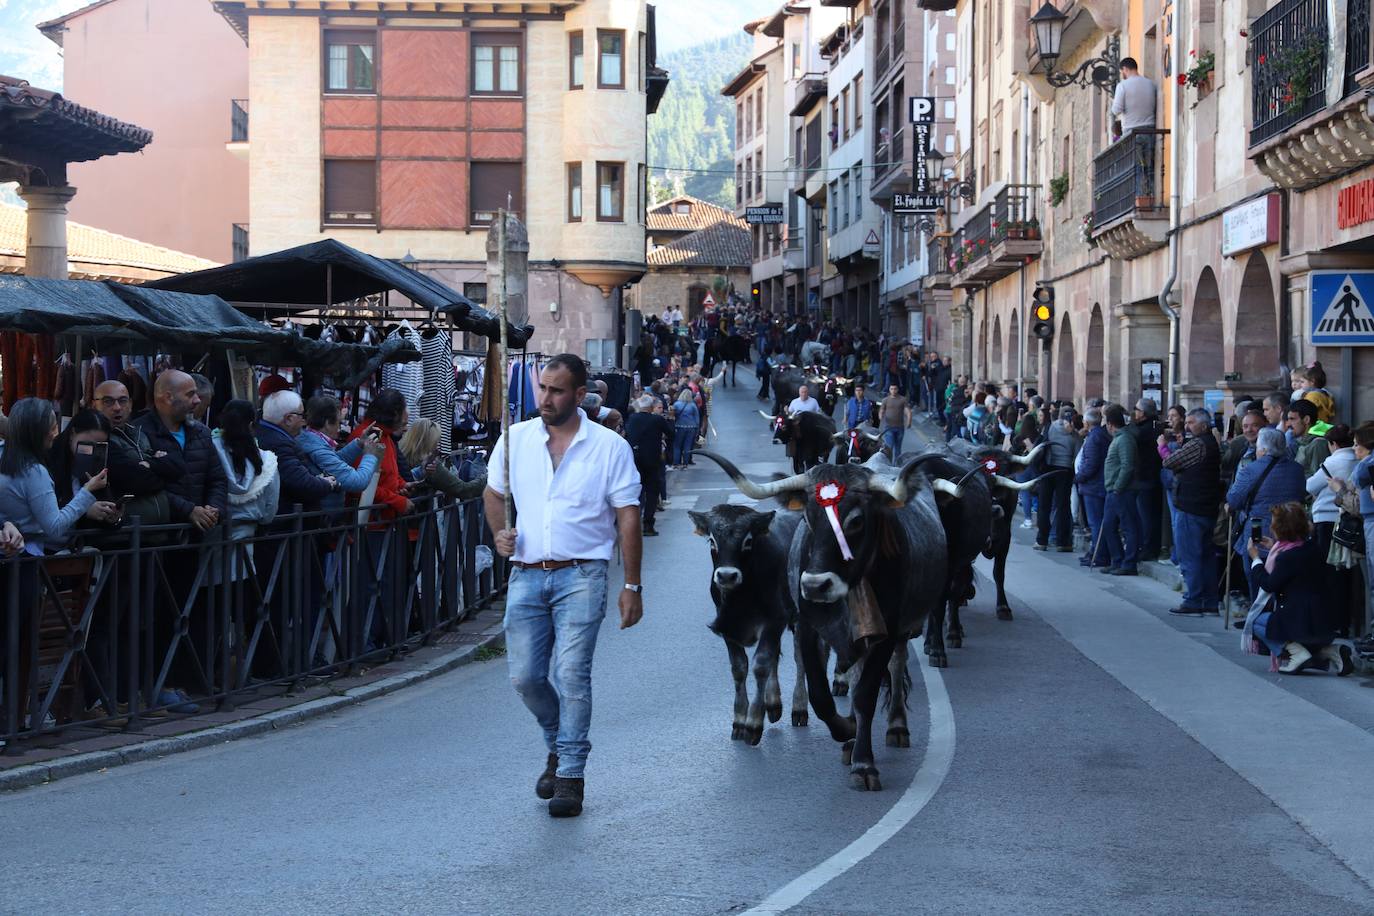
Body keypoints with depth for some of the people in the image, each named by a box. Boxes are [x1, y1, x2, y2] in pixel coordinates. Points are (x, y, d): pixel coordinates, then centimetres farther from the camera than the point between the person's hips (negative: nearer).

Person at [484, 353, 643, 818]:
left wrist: (632, 586, -3)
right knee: (524, 677, 2)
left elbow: (628, 517, 0)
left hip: (580, 575, -3)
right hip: (526, 575, 3)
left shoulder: (610, 447, -2)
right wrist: (500, 533, 0)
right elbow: (495, 492, 21)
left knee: (571, 672, -11)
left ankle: (570, 775, -2)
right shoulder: (515, 439, 7)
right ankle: (559, 747, 29)